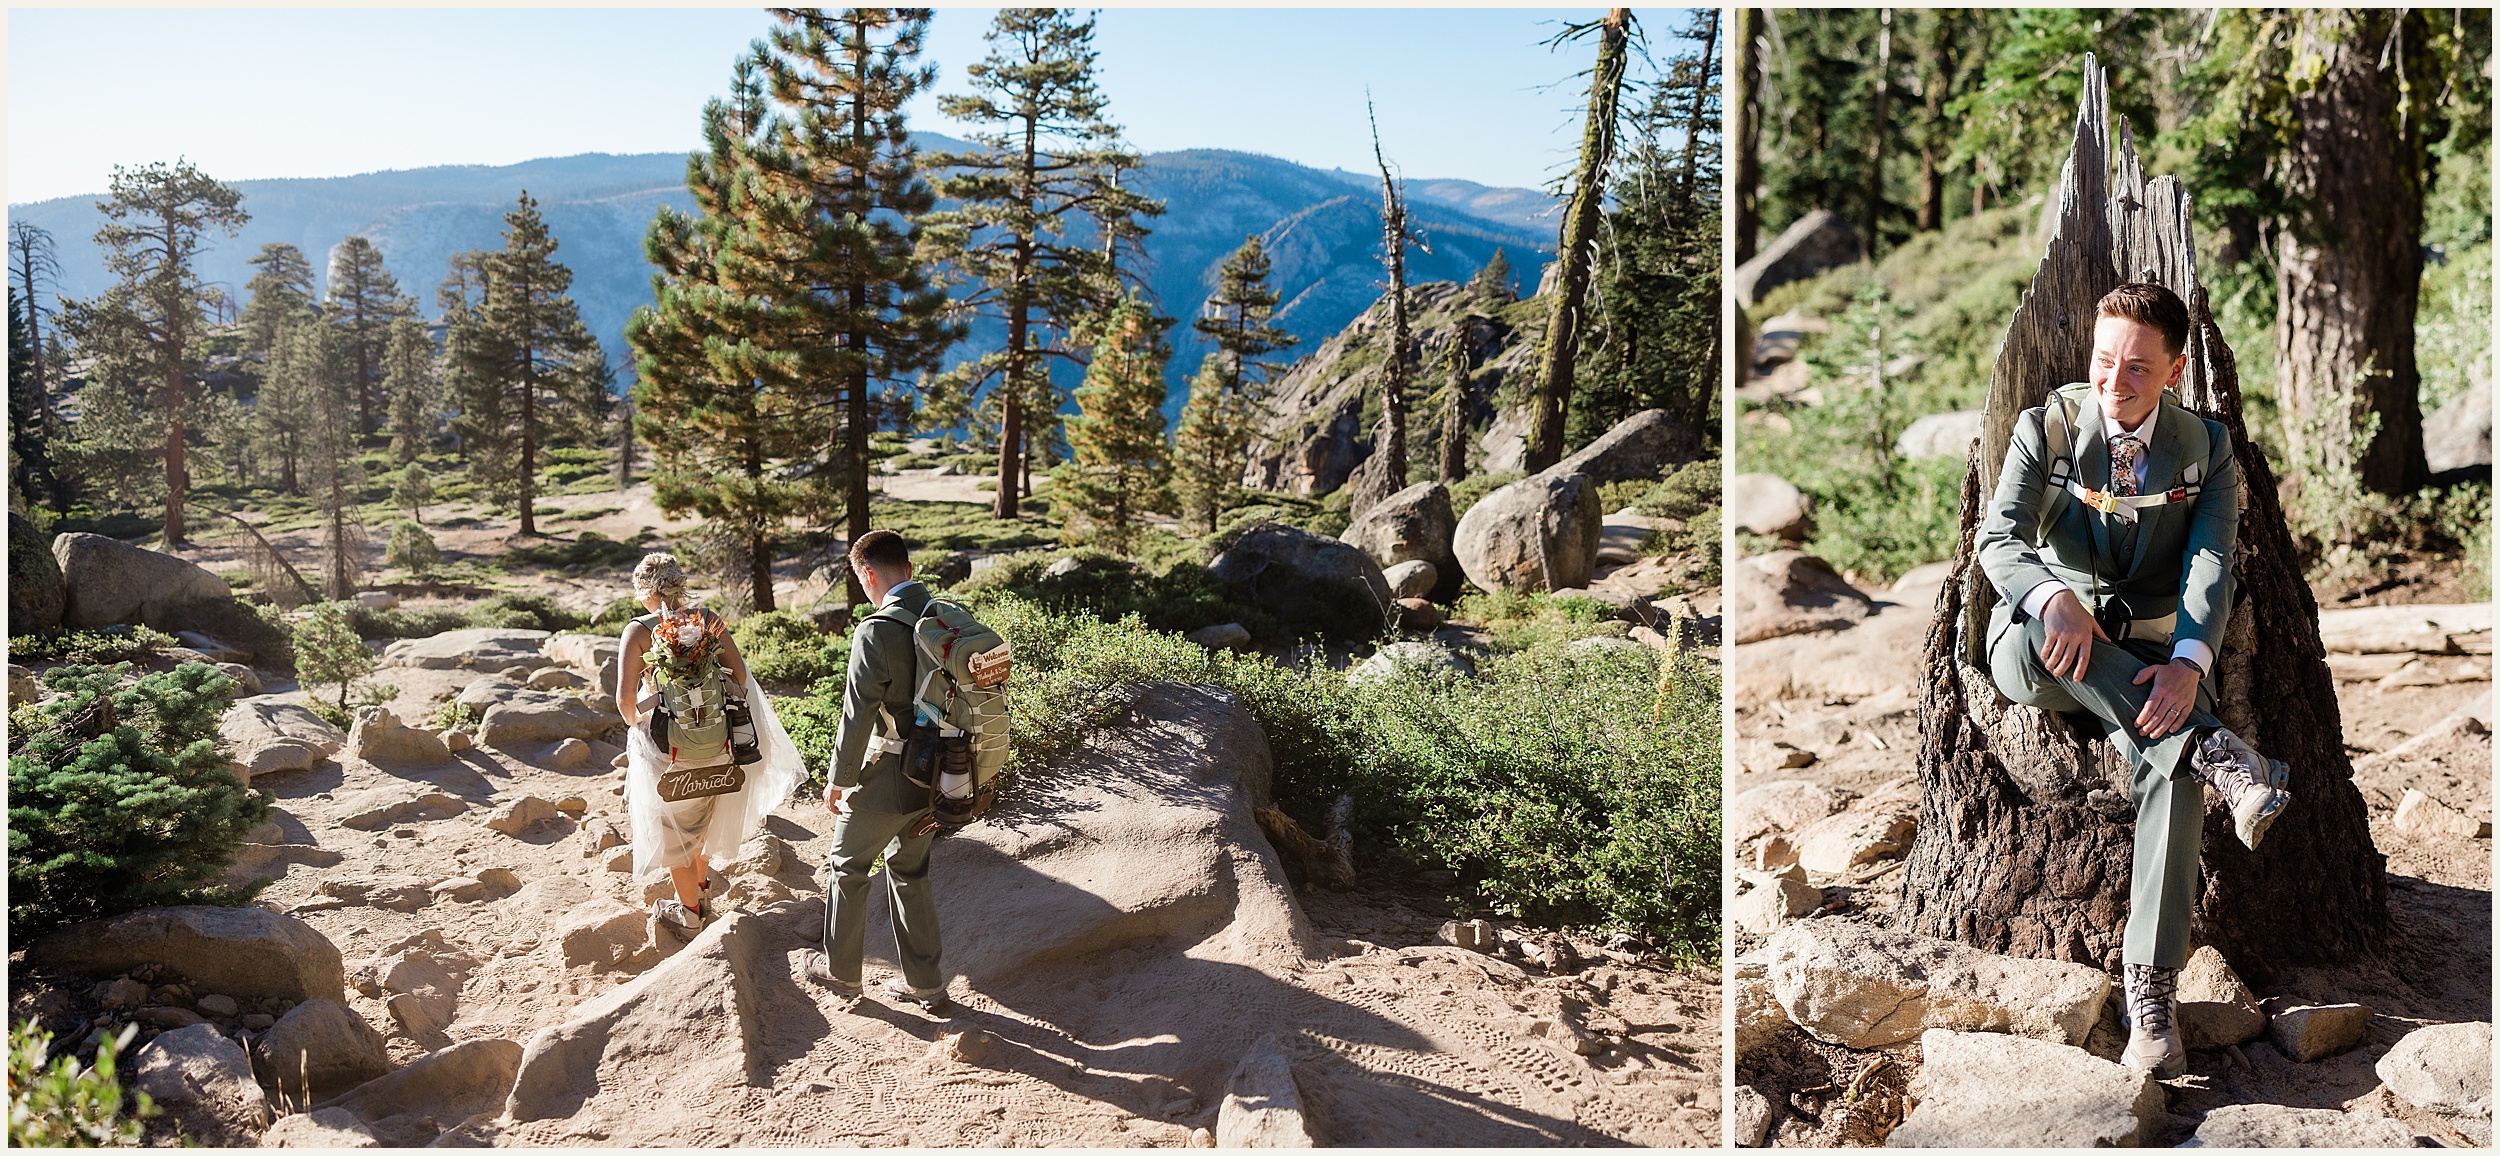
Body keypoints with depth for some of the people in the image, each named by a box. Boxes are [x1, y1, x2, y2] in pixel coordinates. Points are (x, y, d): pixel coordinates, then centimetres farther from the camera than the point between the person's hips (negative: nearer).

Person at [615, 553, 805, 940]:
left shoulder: (639, 631, -13)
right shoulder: (707, 620, -4)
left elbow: (625, 697, -18)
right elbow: (740, 674, -4)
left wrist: (632, 721, 2)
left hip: (668, 745, -4)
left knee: (673, 827, 15)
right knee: (705, 812, 29)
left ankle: (690, 911, 27)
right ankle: (701, 878, 51)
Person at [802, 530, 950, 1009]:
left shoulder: (875, 632, -23)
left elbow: (858, 715, -20)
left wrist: (838, 779, -7)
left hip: (885, 780, -6)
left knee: (849, 869, 18)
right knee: (910, 872, 22)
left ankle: (841, 970, 34)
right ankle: (925, 983, 29)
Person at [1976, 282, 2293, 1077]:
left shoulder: (2206, 450, 3)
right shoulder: (2045, 429, -1)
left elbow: (2210, 566, -11)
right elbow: (1998, 538, -14)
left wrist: (2187, 662, -32)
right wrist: (2053, 600, -37)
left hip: (2146, 658, 0)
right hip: (2038, 656, 0)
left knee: (2170, 757, -32)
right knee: (2040, 625, -38)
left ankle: (2151, 989, -34)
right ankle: (2217, 754, -34)